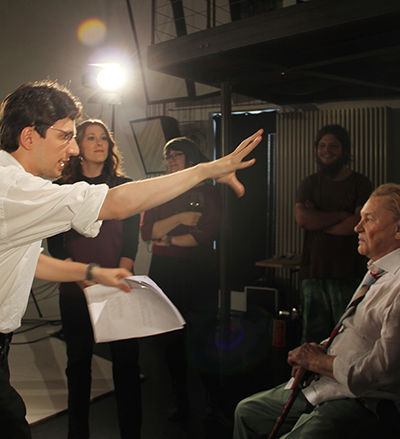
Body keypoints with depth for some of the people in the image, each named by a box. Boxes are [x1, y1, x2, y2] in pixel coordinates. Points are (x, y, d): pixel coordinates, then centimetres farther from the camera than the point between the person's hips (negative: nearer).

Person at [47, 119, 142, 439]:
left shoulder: (124, 186, 7)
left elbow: (131, 239, 2)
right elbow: (55, 243, 1)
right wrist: (84, 279, -13)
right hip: (75, 292, 0)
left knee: (126, 360, 1)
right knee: (78, 361, 9)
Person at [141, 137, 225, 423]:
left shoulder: (208, 192, 4)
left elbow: (209, 233, -10)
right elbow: (146, 232, 0)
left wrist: (169, 240, -4)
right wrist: (179, 218, -11)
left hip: (200, 273, -3)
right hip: (164, 272, 3)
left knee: (203, 340, -2)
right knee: (172, 339, 8)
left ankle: (216, 404, 13)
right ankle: (180, 402, 22)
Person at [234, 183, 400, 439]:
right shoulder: (378, 273, 13)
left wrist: (318, 361, -12)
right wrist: (319, 349, 2)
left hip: (365, 403, -10)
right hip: (324, 385, 10)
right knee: (247, 411, 15)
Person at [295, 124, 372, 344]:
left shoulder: (360, 183, 5)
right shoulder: (309, 184, 12)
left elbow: (359, 224, -10)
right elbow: (302, 218, -5)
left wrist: (319, 222, -3)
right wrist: (342, 215, -5)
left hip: (347, 274, -2)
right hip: (312, 270, 2)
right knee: (312, 336, 5)